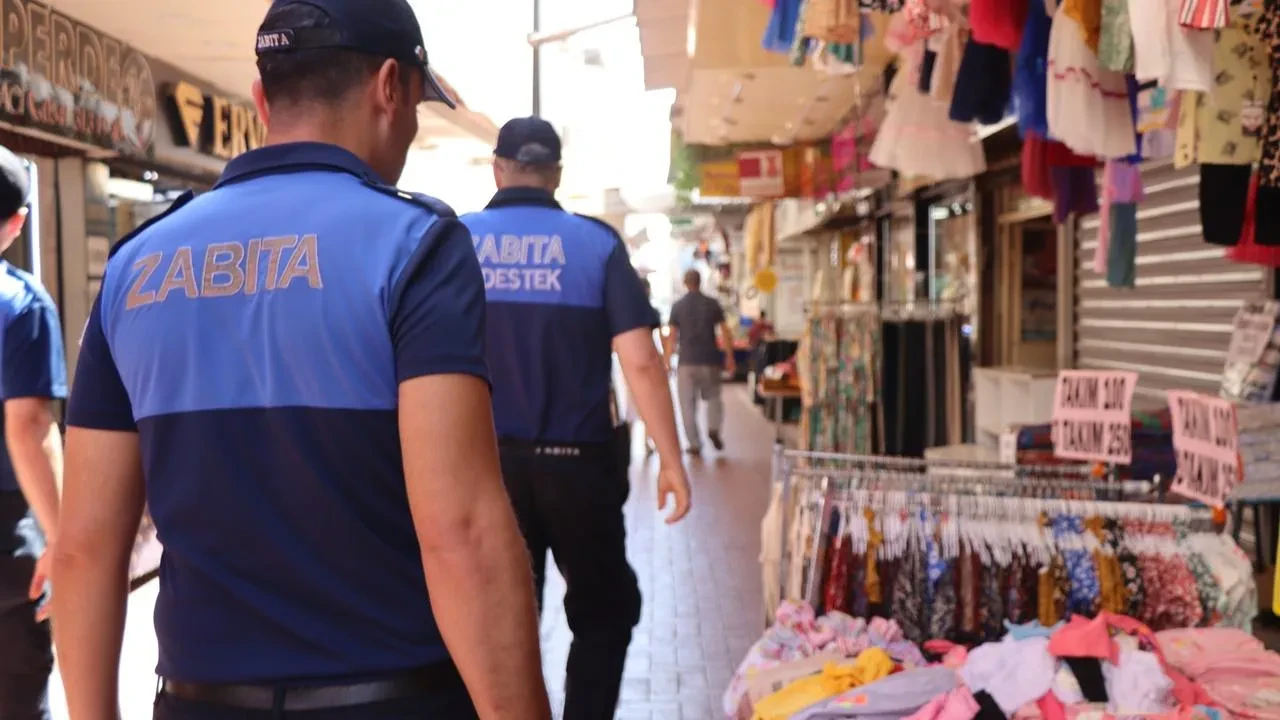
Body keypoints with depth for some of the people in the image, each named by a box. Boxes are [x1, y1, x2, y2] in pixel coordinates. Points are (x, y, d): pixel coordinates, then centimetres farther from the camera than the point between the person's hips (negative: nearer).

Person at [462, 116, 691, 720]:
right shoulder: (597, 243, -5)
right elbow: (640, 360, -11)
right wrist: (670, 459, -4)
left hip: (489, 462, 1)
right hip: (577, 463, -1)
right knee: (605, 611, 18)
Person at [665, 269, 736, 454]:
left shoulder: (678, 306, 0)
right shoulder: (712, 304, 2)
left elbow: (672, 336, -3)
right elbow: (726, 332, -1)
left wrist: (667, 362, 3)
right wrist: (730, 357, 6)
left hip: (687, 361, -1)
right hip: (709, 359, 1)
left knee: (688, 404, 6)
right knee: (713, 397, 18)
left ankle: (694, 444, 4)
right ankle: (714, 428, -5)